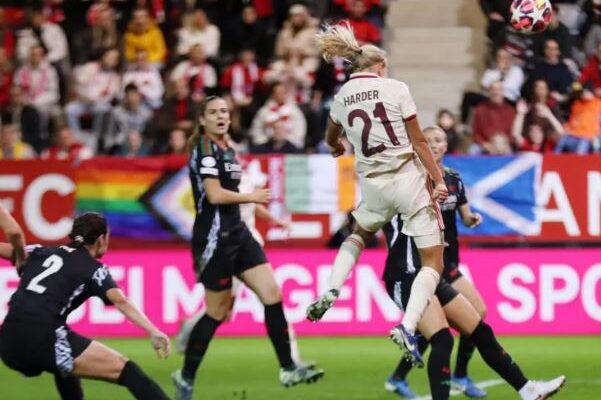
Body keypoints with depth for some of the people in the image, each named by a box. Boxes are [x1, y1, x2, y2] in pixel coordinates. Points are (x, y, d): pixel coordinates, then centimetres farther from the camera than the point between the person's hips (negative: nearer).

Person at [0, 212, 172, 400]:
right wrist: (153, 332, -21)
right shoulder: (93, 268, 5)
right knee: (124, 369, -6)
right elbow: (120, 301, -12)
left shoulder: (41, 253, 22)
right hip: (43, 340, -7)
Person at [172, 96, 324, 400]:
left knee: (272, 295, -1)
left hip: (237, 234, 9)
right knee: (218, 312, -2)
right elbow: (215, 195, -22)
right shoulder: (205, 149, -13)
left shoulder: (226, 150, 15)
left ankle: (288, 369, 0)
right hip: (215, 237, -9)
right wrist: (251, 197, -9)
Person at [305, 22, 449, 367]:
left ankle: (331, 290, 12)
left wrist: (338, 148, 52)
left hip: (374, 184, 4)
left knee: (359, 234, 36)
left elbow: (332, 140, 29)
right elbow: (419, 141, -7)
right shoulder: (396, 89, -4)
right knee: (434, 262, 3)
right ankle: (408, 327, -18)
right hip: (410, 178, -4)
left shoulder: (342, 96, 8)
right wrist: (439, 179, -2)